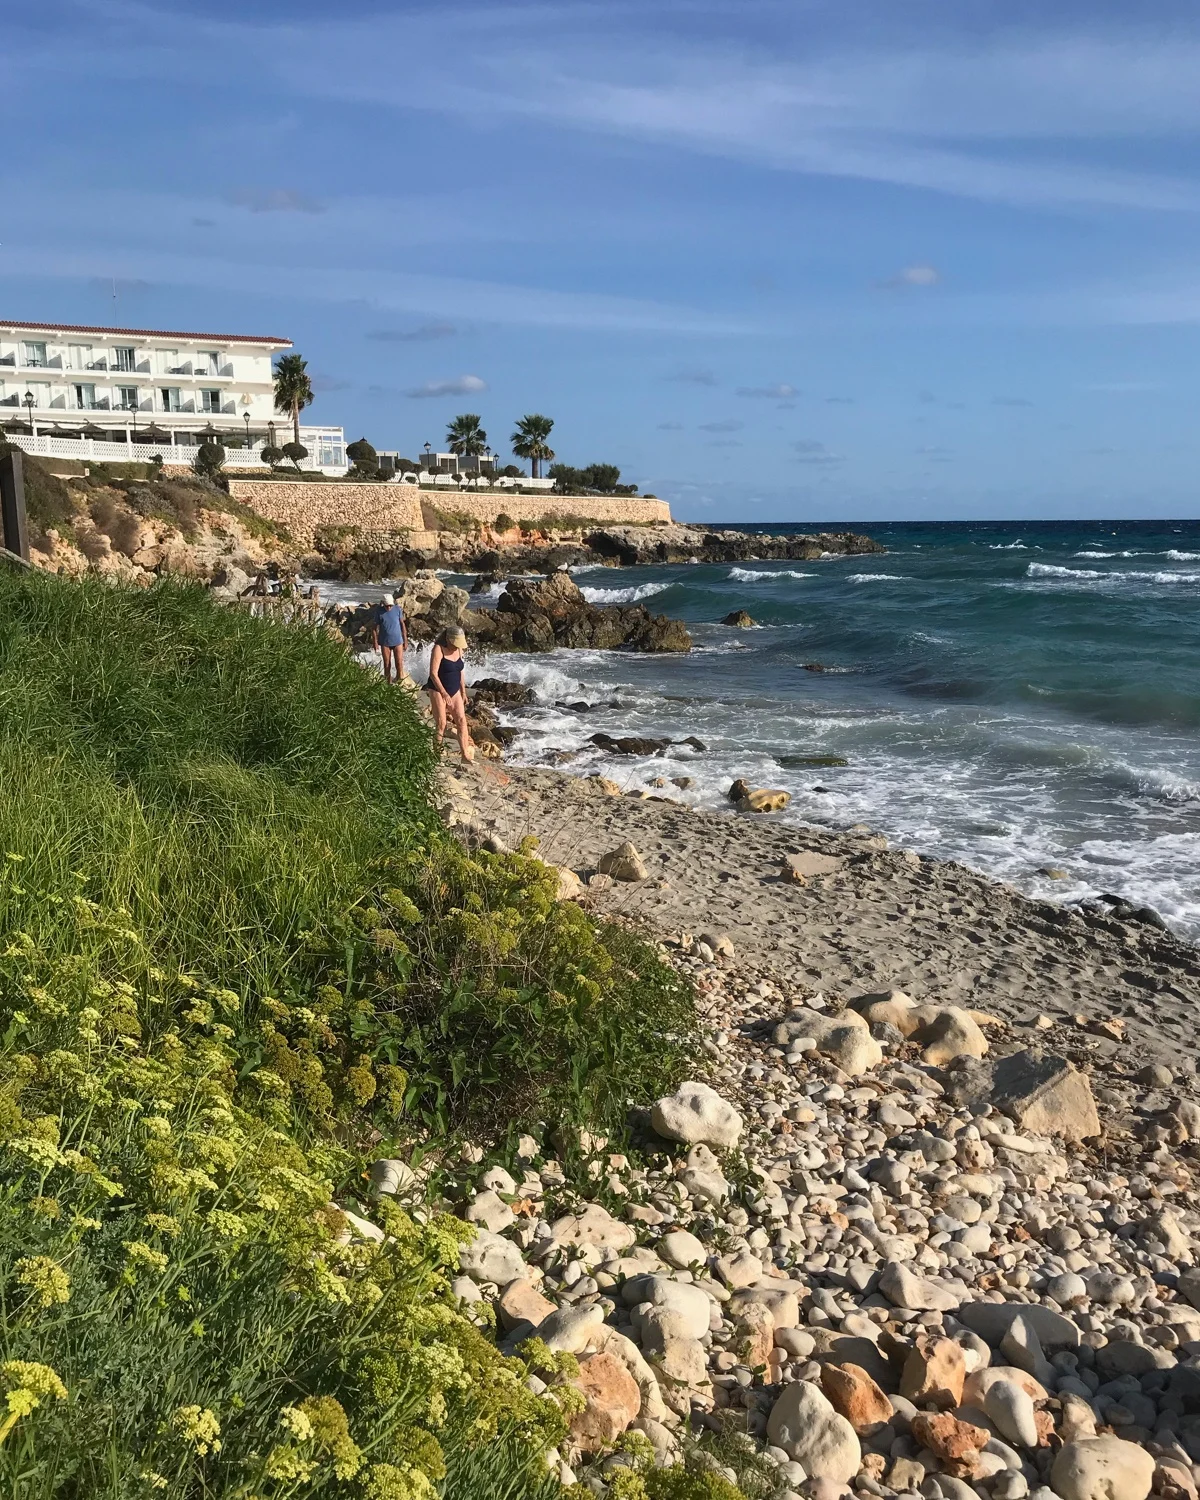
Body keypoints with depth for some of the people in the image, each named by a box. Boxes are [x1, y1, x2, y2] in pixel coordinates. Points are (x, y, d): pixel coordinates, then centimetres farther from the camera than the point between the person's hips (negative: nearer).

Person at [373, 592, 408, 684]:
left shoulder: (398, 609, -5)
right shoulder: (380, 612, -7)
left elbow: (402, 624, 3)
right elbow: (376, 628, -2)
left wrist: (405, 639, 4)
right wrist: (376, 642, -4)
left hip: (397, 641, 0)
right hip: (385, 642, 0)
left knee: (399, 664, -5)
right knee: (387, 665, 8)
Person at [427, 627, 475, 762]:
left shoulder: (459, 650, 3)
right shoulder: (439, 649, -17)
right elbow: (433, 674, -22)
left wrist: (463, 692, 12)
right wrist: (444, 694, -24)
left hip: (454, 691, 6)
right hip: (438, 690, -6)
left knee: (462, 720, -2)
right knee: (441, 724, -7)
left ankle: (466, 756, -1)